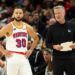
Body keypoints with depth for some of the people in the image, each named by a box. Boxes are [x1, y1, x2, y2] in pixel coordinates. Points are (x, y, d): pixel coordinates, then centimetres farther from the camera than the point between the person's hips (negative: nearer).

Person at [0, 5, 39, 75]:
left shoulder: (27, 27, 10)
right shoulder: (9, 27, -3)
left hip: (24, 57, 4)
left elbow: (36, 39, 24)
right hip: (12, 57, -4)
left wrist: (31, 50, 11)